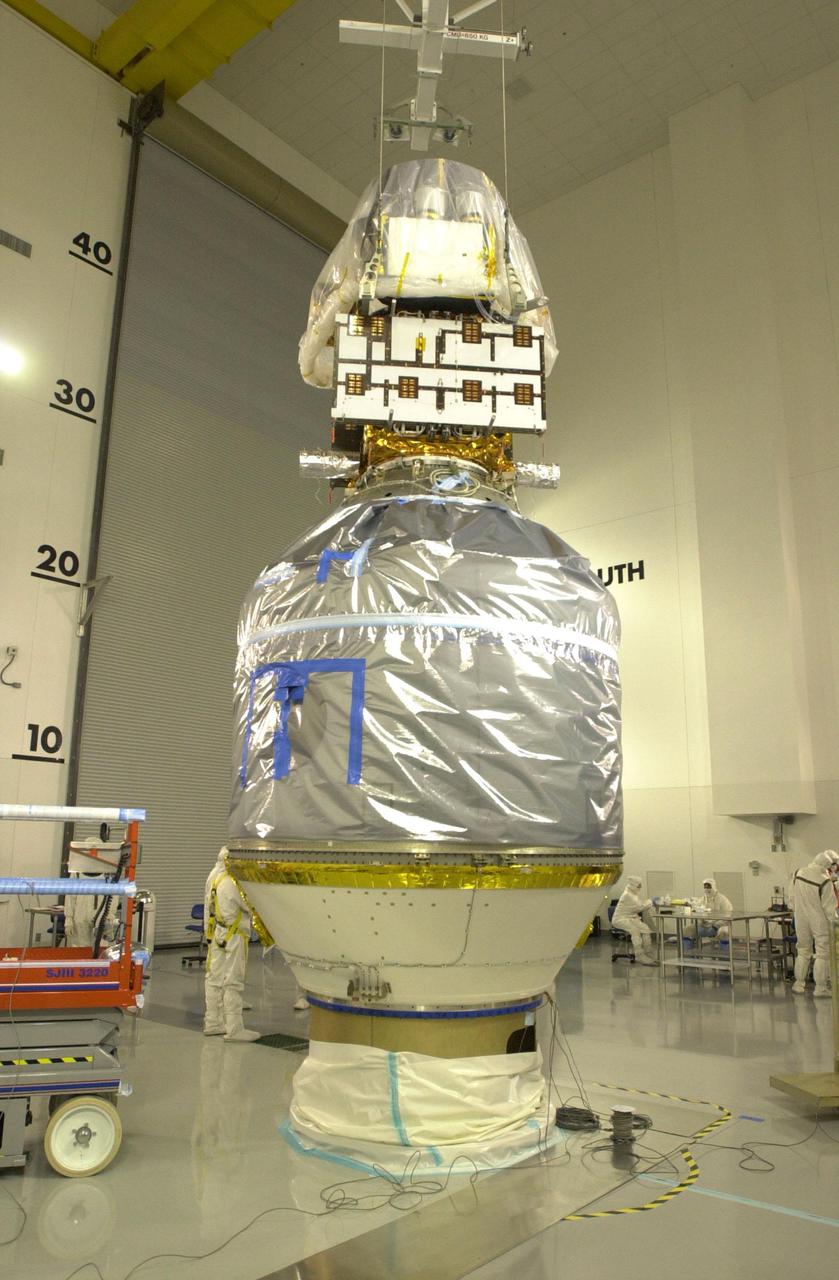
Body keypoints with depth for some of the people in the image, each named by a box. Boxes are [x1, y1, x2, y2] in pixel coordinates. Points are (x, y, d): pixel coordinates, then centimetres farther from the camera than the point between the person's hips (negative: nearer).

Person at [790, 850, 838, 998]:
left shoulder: (798, 873, -6)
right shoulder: (825, 882, -22)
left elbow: (792, 895, 5)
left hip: (801, 920, 5)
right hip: (819, 922, -5)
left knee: (803, 951, 16)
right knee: (823, 953, 8)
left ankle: (799, 985, 20)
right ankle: (821, 988, 11)